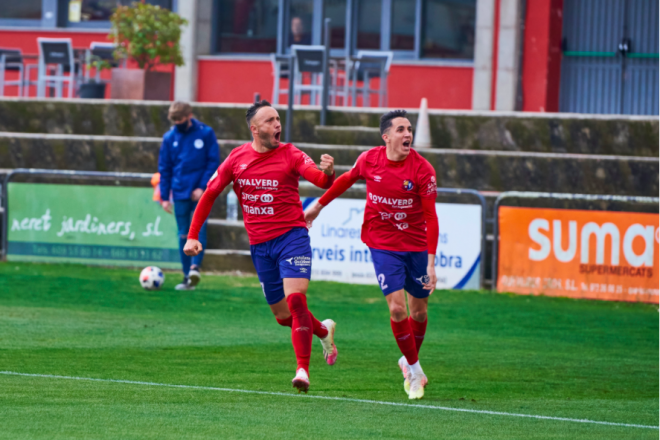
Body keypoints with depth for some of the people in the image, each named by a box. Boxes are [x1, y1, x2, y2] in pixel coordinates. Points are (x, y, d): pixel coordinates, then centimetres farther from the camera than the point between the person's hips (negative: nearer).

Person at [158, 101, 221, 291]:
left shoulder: (206, 133, -3)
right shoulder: (169, 138, 4)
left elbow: (213, 162, -2)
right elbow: (164, 169, 9)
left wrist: (203, 187, -11)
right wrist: (164, 197, 5)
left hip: (201, 191, -3)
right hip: (180, 193, 3)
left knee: (199, 227, -20)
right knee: (184, 234, 5)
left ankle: (195, 266, -28)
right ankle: (187, 277, 9)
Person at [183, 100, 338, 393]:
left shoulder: (290, 155, -4)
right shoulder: (237, 158, 3)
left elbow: (322, 181, -19)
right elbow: (210, 194, 11)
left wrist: (328, 173, -44)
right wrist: (192, 235, 4)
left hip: (292, 236, -3)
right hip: (260, 245, 3)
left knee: (295, 300, -22)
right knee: (282, 315, 9)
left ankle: (303, 370, -20)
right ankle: (324, 331, 39)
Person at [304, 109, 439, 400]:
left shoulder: (422, 169, -14)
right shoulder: (369, 160, -8)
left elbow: (431, 217, -13)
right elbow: (348, 179, 15)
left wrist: (431, 263, -17)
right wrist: (319, 205, 23)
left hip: (416, 246, 0)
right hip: (382, 245, 0)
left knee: (419, 310, 8)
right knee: (397, 307, -13)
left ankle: (409, 361, 36)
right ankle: (414, 369, 5)